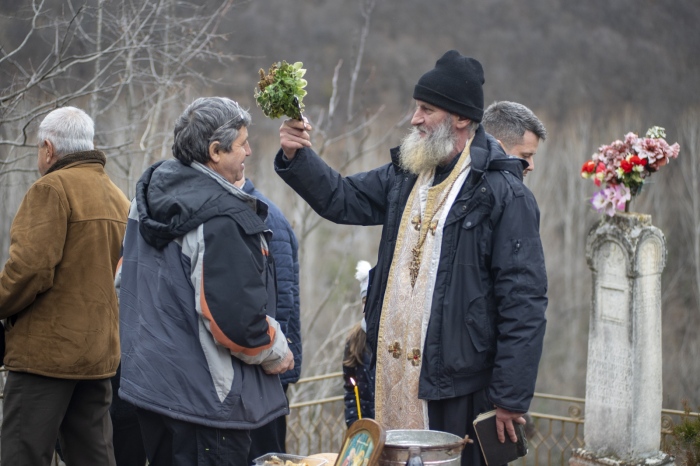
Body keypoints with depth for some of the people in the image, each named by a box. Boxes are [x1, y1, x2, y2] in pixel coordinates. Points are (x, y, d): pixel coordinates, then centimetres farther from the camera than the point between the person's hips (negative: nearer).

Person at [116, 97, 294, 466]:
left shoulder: (148, 199, 9)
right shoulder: (224, 217, -21)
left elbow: (124, 278, 20)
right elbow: (237, 314, -25)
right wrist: (274, 353, -6)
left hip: (148, 377, 9)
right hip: (205, 394, -9)